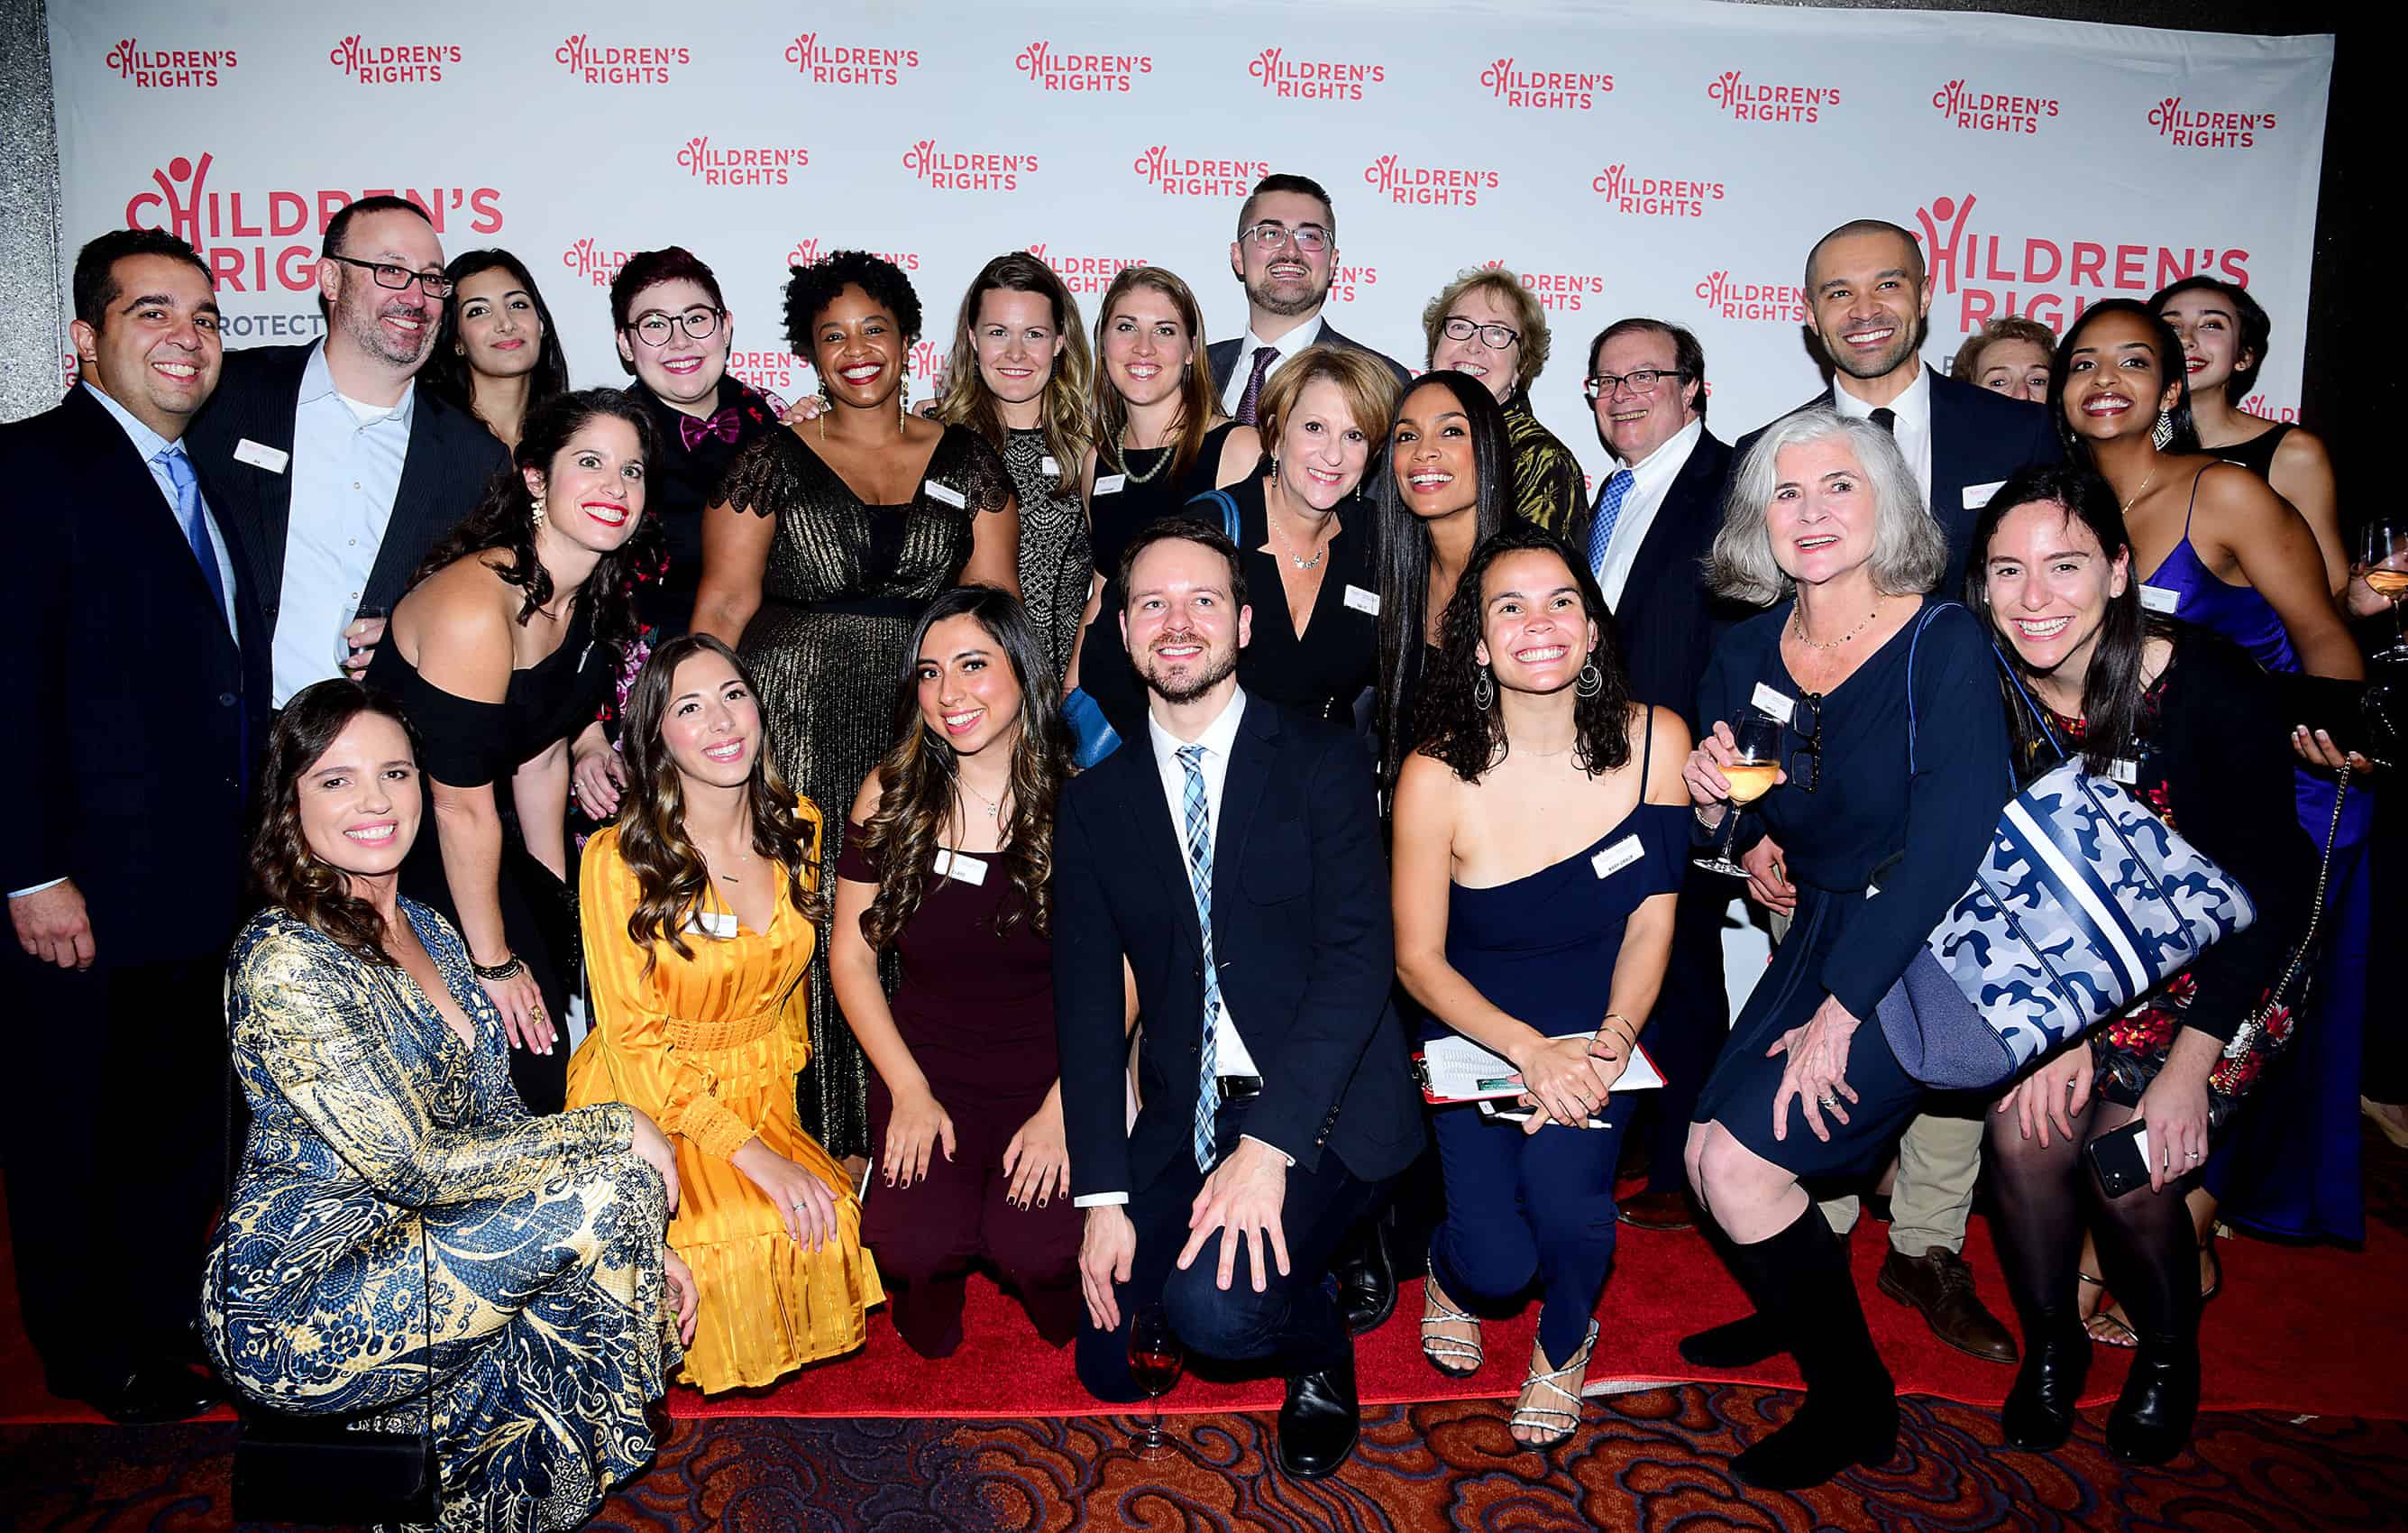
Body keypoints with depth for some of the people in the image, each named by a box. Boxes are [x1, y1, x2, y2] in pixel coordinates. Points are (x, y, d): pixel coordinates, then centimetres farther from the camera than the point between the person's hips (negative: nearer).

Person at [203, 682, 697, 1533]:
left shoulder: (424, 929, 6)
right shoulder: (284, 961, -20)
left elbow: (492, 1120, 9)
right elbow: (413, 1166, -22)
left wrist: (630, 1244, 0)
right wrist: (616, 1131, -15)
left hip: (405, 1248, 8)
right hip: (293, 1314, -8)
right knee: (606, 1184, -17)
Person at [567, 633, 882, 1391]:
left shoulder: (797, 829, 0)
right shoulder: (616, 859, -16)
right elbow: (634, 1042, -15)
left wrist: (781, 1113, 9)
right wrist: (757, 1158, -21)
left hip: (757, 1096, 5)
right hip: (644, 1106, -4)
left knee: (831, 1223, -20)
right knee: (743, 1238, -28)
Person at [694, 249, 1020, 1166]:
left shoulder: (967, 462, 12)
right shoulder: (773, 461, 7)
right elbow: (724, 605, 3)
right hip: (797, 715, -1)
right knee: (813, 920, -3)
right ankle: (829, 1147, 8)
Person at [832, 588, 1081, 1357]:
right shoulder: (891, 795, -2)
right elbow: (852, 954, 3)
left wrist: (1062, 1107, -13)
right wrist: (909, 1091, -6)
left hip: (1056, 1068, -1)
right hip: (925, 1069, 1)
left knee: (1037, 1249, -22)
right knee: (918, 1242, -22)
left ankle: (1055, 1293, 16)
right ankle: (930, 1292, 16)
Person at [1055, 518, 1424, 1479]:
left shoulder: (1323, 762, -2)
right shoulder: (1095, 802, 8)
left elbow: (1359, 954, -13)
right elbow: (1087, 1000, 3)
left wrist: (1269, 1144, -23)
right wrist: (1102, 1198, -7)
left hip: (1322, 1111, -4)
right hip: (1182, 1127, 4)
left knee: (1216, 1310, -26)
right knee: (1109, 1362, -8)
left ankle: (1316, 1350, 9)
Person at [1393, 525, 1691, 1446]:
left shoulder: (1656, 741, -11)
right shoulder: (1437, 777, -17)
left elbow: (1650, 922, -4)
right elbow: (1418, 959, -11)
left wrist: (1614, 1037, -20)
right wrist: (1531, 1049, -24)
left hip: (1599, 1027, 1)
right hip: (1474, 1025, -1)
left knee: (1565, 1195, -24)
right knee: (1499, 1263, -15)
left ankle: (1564, 1346, 13)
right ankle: (1450, 1268, 27)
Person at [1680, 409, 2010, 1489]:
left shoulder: (1943, 643, -15)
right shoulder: (1747, 653, 2)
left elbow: (1948, 845, -21)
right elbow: (1713, 840, 11)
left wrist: (1839, 1012, -22)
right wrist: (1709, 802, -14)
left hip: (1920, 953, -5)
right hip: (1816, 934, 6)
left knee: (1741, 1161, -16)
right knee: (1706, 1153, -3)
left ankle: (1852, 1400, 9)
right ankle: (1795, 1311, 31)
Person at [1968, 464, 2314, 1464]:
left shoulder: (2213, 687, -22)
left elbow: (2272, 889, -16)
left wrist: (2188, 1068, -18)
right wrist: (2057, 1027, -19)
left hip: (2215, 971, -2)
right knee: (2025, 1125, -20)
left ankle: (2171, 1353, 13)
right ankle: (2051, 1342, 8)